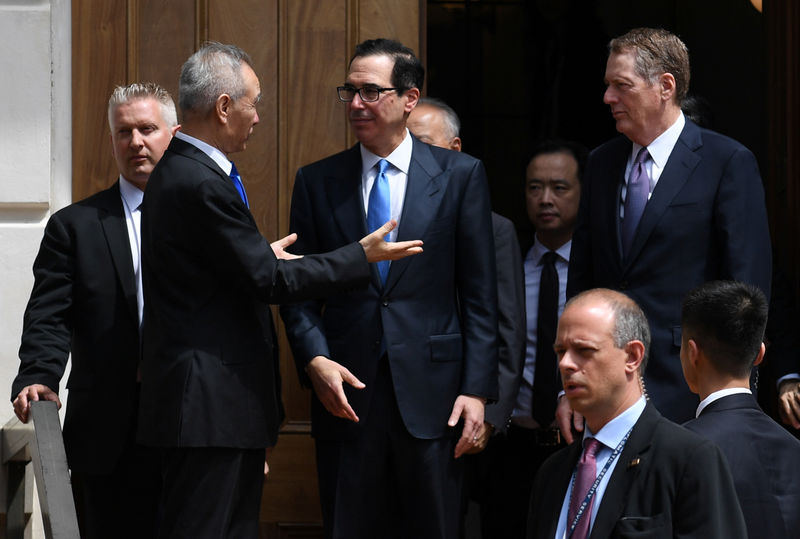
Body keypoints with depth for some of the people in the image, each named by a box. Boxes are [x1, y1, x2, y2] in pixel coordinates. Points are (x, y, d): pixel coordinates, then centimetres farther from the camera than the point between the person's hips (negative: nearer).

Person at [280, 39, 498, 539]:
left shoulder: (461, 175, 2)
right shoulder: (317, 181, 7)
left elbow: (480, 293, 1)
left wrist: (477, 389, -5)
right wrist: (315, 360, -9)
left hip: (431, 393, -1)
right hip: (345, 390, 2)